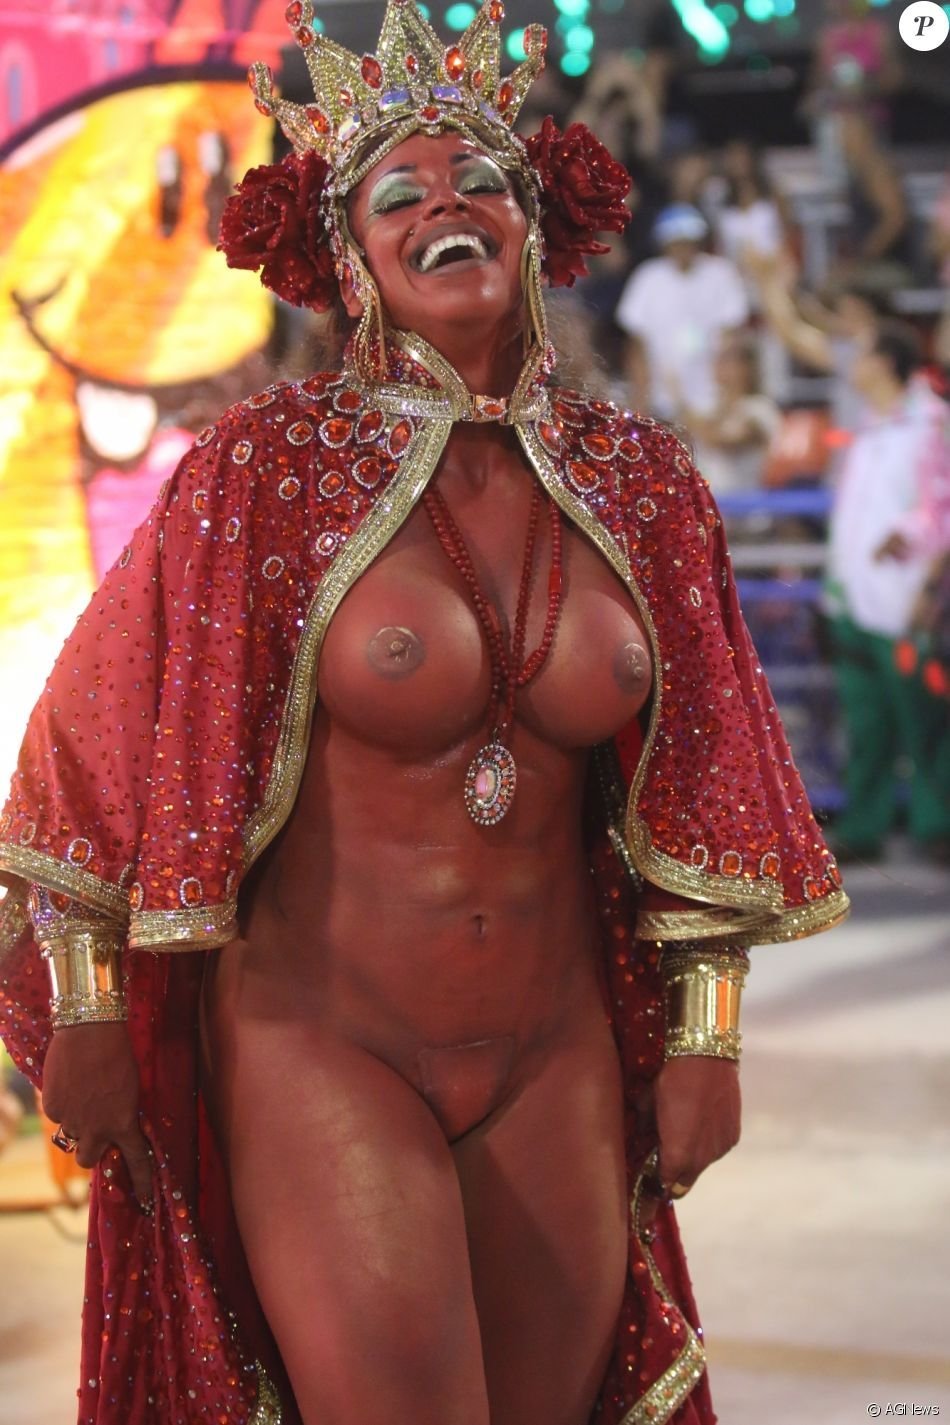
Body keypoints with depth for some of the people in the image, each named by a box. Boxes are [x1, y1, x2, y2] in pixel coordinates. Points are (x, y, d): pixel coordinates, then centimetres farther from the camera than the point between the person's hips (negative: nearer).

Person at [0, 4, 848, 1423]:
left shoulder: (638, 484, 2)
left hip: (556, 1060, 4)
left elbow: (693, 791, 9)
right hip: (317, 1045, -4)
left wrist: (703, 1039, 7)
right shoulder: (268, 469, -8)